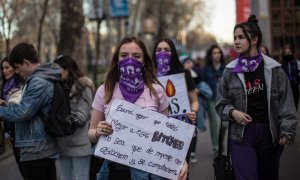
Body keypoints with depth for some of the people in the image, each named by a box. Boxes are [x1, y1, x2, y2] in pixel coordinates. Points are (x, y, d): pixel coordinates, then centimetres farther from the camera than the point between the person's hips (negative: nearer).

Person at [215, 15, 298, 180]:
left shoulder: (273, 68, -2)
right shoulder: (230, 71, 2)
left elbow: (286, 103, 0)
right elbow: (221, 103, 9)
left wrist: (287, 131, -7)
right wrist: (232, 112, -11)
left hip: (270, 133, 0)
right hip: (241, 134, 0)